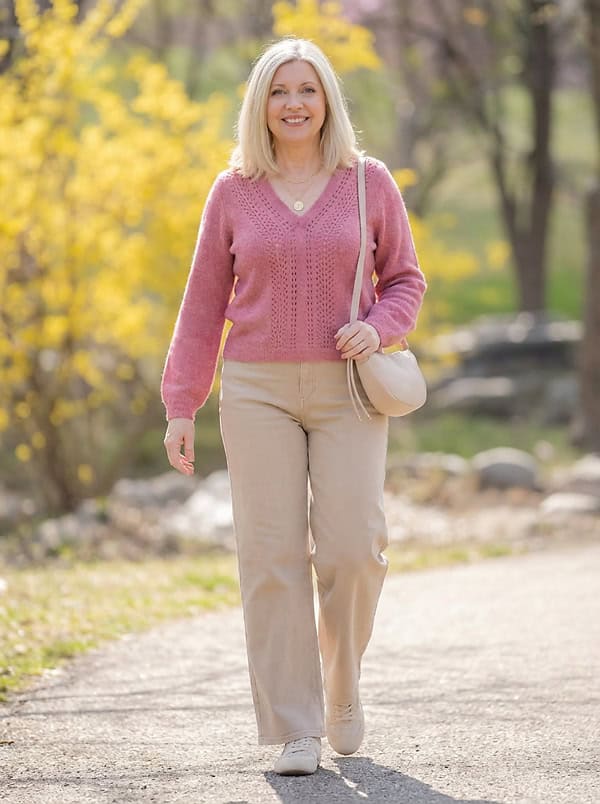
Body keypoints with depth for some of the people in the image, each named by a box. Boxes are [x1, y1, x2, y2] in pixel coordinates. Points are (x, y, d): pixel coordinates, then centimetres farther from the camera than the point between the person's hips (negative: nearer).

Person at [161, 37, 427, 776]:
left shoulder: (368, 183, 4)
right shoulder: (234, 193, 4)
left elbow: (404, 280, 11)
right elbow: (203, 306, 7)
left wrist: (378, 327, -12)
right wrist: (180, 407, 1)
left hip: (348, 392, 0)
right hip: (257, 390, 0)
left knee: (352, 549, -8)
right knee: (272, 555, -5)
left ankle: (342, 681, 20)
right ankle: (294, 730, -1)